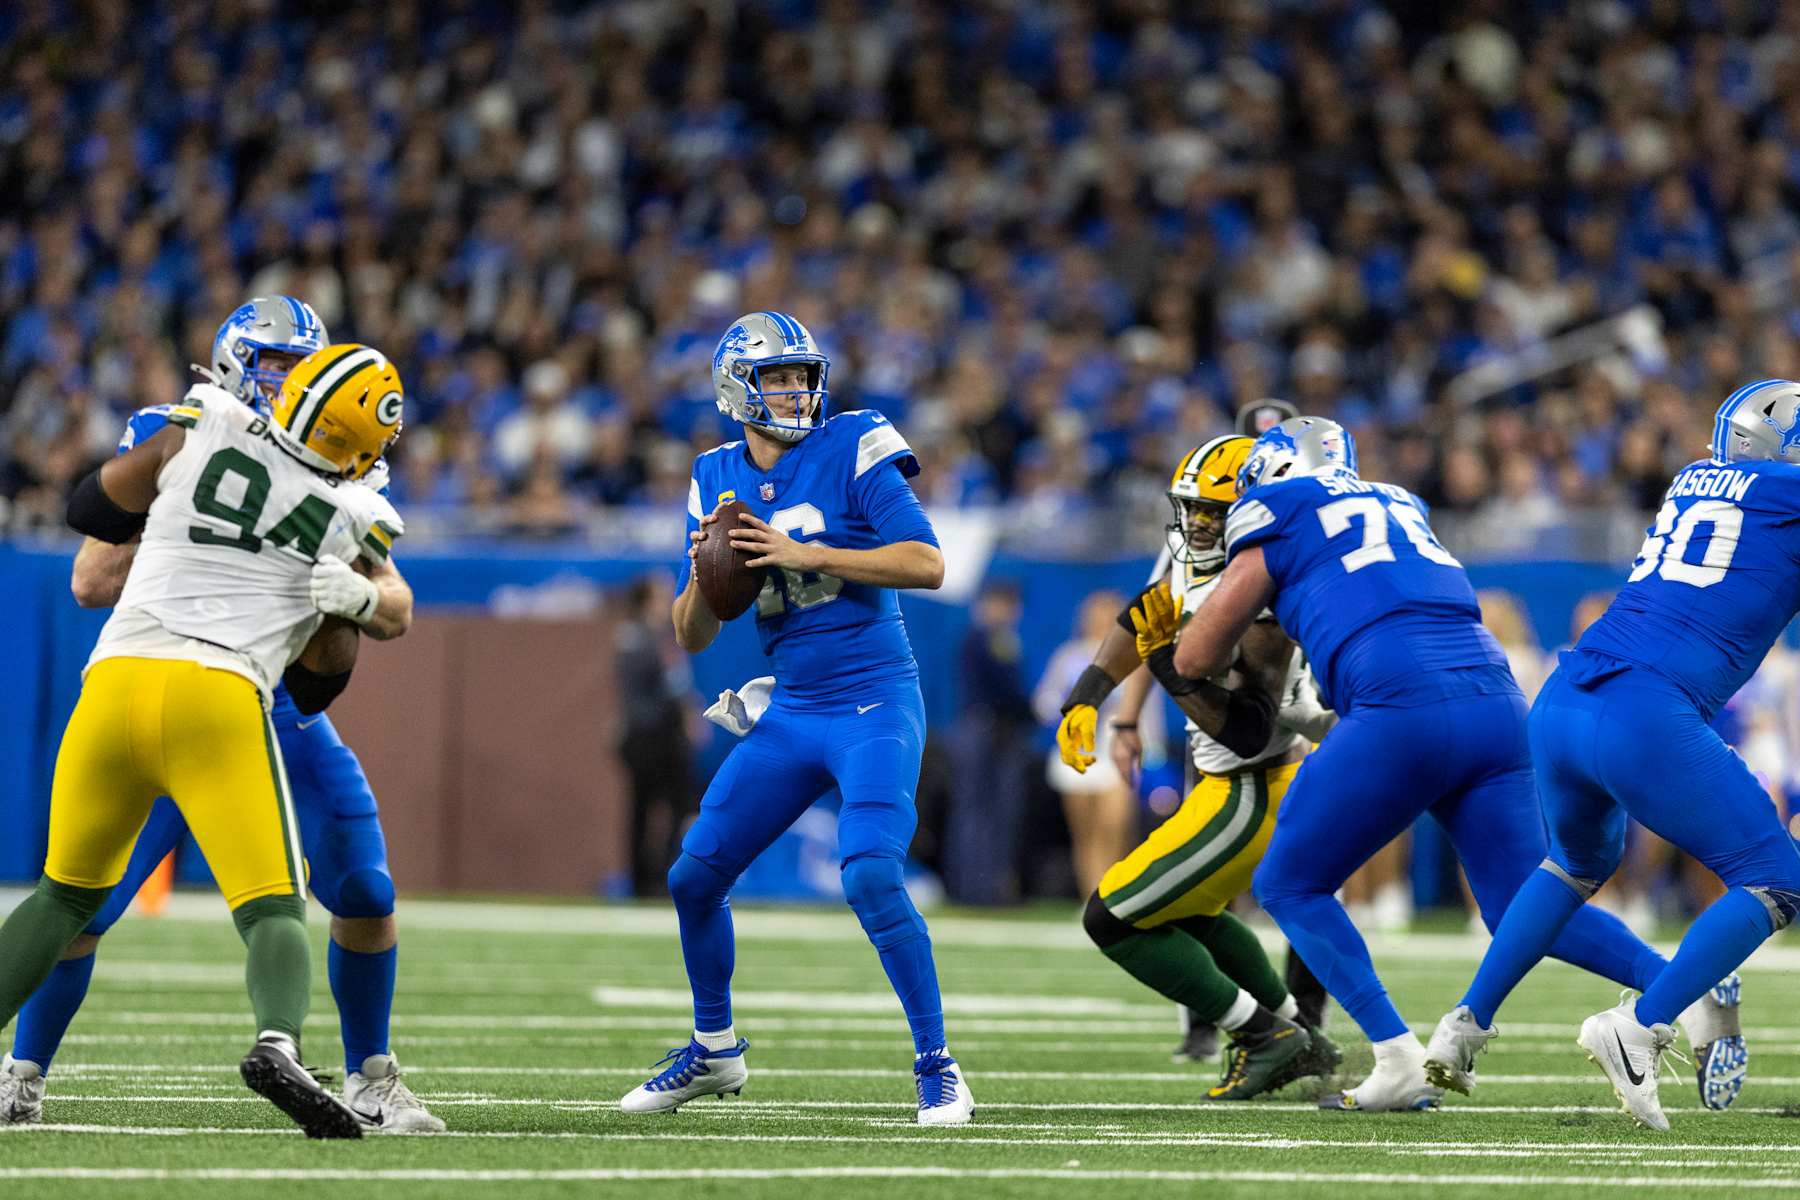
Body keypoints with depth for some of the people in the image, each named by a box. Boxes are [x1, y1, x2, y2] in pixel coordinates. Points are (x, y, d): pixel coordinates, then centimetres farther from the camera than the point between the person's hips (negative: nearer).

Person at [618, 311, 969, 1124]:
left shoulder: (852, 452, -8)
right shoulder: (717, 482, 7)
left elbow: (928, 564, -17)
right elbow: (691, 638, 10)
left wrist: (805, 553, -21)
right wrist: (706, 572, -11)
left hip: (875, 705, -6)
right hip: (791, 714, 6)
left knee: (871, 877, -23)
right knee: (694, 876, 7)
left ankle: (936, 1065, -10)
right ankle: (714, 1050, 29)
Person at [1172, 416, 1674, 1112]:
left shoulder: (1279, 517, 13)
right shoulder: (1399, 508, 30)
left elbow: (1196, 660, 17)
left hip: (1401, 710, -6)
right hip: (1496, 707, 6)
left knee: (1289, 885, 10)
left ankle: (1401, 1063, -3)